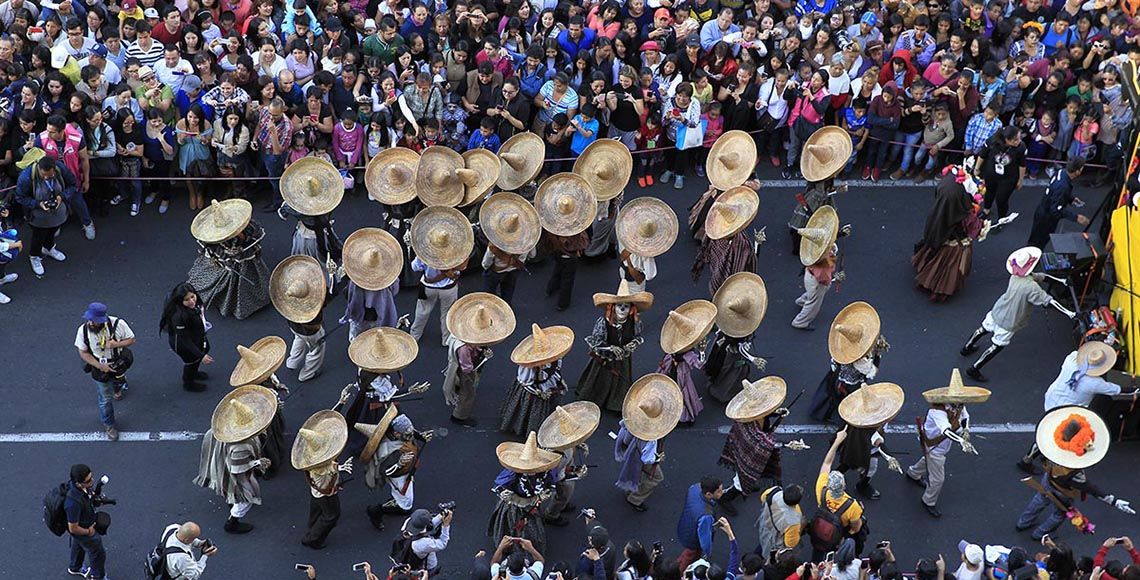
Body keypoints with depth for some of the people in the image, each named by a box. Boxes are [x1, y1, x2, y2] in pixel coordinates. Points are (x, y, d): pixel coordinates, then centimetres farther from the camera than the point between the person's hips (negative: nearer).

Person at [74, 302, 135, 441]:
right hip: (100, 369, -1)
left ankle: (117, 389, 73)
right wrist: (99, 366, -24)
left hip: (118, 365, 1)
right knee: (105, 399, 13)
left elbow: (131, 340, -15)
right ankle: (108, 425, 37)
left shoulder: (118, 324, -30)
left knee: (119, 382, 35)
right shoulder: (83, 330, -27)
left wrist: (117, 344, -35)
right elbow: (83, 352, -14)